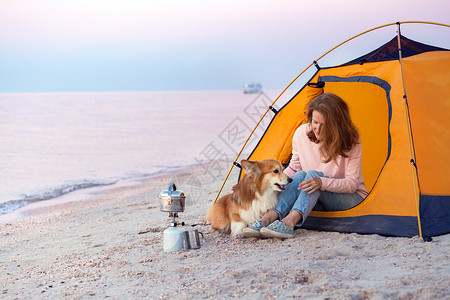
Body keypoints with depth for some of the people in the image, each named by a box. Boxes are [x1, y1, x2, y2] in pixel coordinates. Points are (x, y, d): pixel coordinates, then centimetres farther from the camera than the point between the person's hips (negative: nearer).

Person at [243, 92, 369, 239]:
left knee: (313, 174, -32)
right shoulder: (302, 133, -8)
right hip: (317, 201, 4)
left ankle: (289, 222, -52)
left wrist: (322, 182, -37)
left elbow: (352, 183, -19)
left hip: (349, 198, -4)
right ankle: (268, 218, -46)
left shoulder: (350, 141, -18)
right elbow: (293, 169, 5)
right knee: (300, 175, -29)